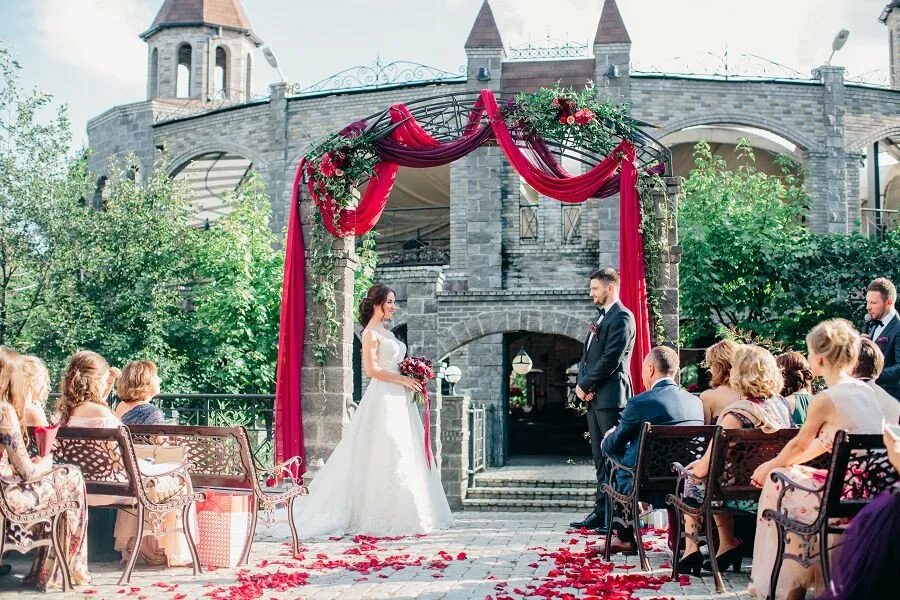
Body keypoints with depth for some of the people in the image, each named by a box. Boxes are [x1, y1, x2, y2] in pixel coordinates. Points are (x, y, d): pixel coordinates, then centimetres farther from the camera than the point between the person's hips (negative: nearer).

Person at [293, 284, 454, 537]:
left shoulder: (385, 332, 19)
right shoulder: (371, 333, -7)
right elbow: (372, 370, -16)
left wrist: (411, 378, 9)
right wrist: (403, 379, -14)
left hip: (399, 401, 9)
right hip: (383, 400, -9)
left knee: (405, 456, 8)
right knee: (386, 457, -8)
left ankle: (403, 515, 13)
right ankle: (382, 517, -2)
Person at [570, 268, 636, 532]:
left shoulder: (622, 317, -10)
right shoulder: (601, 318, 20)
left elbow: (610, 359, -17)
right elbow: (586, 355, 19)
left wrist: (586, 385, -11)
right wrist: (581, 384, 2)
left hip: (611, 397, -10)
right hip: (594, 398, 10)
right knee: (600, 458, 11)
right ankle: (601, 512, 17)